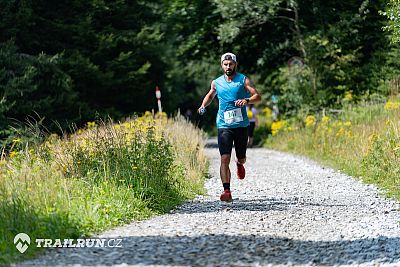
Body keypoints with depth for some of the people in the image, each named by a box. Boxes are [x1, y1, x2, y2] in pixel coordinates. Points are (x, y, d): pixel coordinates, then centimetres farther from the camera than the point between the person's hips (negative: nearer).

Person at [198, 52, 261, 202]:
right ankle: (227, 191, -15)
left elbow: (257, 96, -5)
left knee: (241, 159, 11)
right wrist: (203, 106, 8)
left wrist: (247, 100, -24)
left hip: (241, 125, 0)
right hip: (224, 126, 0)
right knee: (224, 159, -14)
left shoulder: (243, 80, -1)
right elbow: (210, 95, 27)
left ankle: (239, 164, 49)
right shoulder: (216, 83, 7)